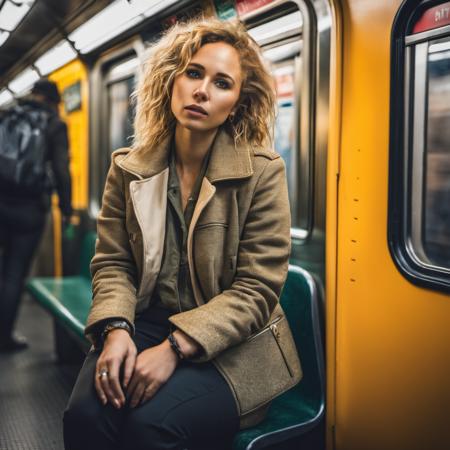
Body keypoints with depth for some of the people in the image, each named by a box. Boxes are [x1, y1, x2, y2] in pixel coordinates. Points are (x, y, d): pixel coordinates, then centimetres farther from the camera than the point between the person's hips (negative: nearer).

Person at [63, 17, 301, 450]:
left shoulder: (263, 172, -9)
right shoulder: (128, 168, 4)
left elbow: (257, 289, -12)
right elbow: (112, 263, 5)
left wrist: (175, 347, -22)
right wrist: (116, 329, -16)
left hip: (230, 347, -3)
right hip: (146, 327, 3)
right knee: (85, 415, -25)